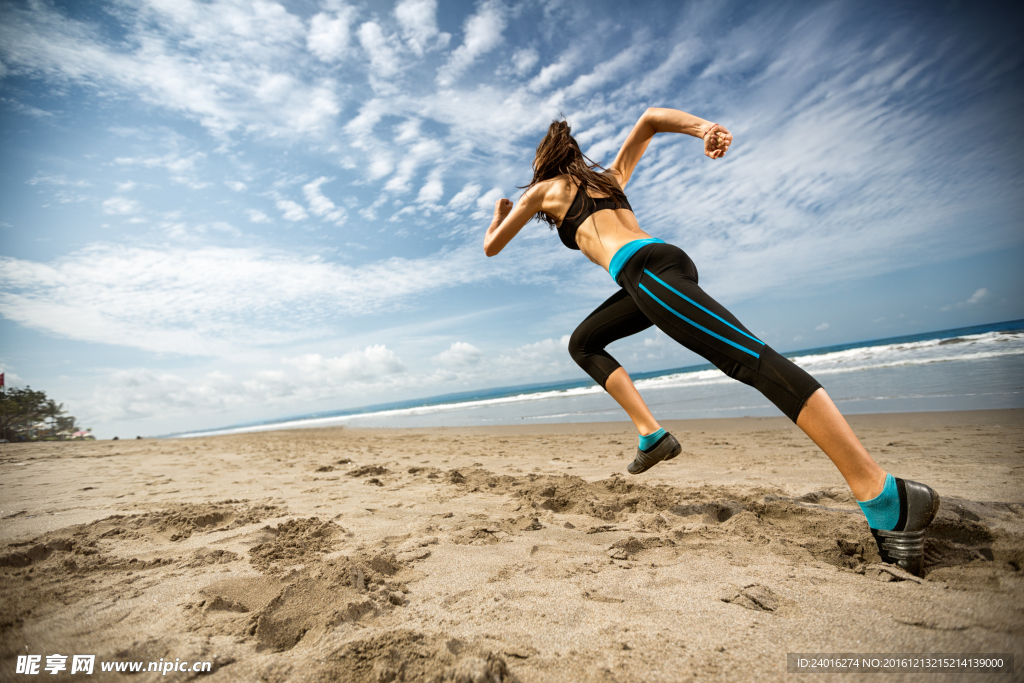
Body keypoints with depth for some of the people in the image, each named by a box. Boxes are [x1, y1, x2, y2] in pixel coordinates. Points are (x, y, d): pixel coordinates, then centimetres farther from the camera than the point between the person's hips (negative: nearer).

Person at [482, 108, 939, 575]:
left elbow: (491, 247, 26)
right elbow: (650, 118, 27)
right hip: (666, 259, 8)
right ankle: (652, 434, 8)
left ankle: (887, 498, -22)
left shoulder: (543, 190, 19)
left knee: (748, 356, -20)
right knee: (582, 344, 18)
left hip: (644, 269, -8)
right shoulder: (609, 177, 35)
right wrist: (704, 127, 9)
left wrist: (499, 214, 48)